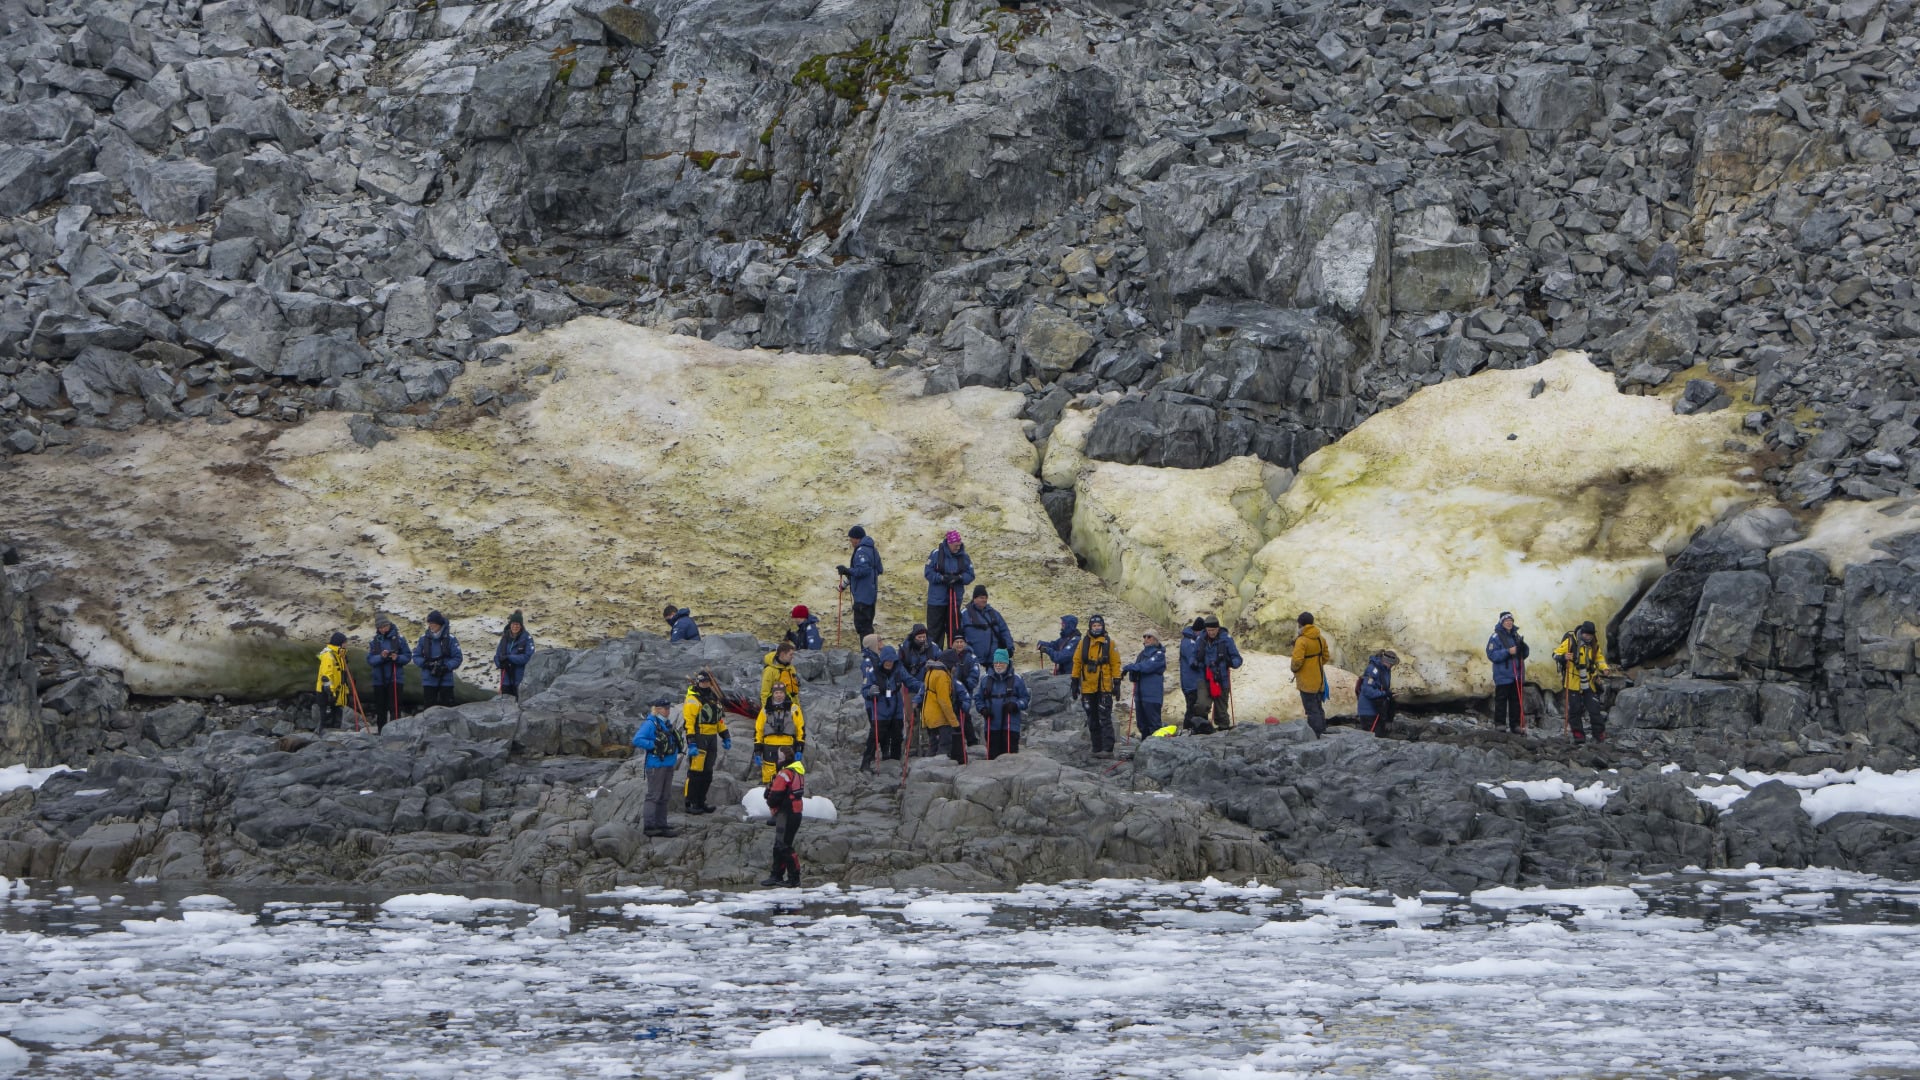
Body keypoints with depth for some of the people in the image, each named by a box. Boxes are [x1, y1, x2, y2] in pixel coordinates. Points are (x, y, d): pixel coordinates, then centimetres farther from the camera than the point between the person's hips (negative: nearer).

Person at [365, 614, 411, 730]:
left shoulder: (399, 640, 2)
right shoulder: (374, 642, 7)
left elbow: (408, 656, 1)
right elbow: (370, 660, -2)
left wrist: (397, 658, -18)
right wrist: (381, 657, -19)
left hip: (395, 678, -3)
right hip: (379, 680, 3)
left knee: (394, 708, -9)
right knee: (380, 709, 9)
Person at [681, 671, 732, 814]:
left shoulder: (713, 698, 18)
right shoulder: (692, 700, -8)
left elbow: (719, 719, 26)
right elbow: (689, 723, -15)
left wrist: (726, 737, 19)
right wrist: (691, 743, -22)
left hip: (712, 739, 8)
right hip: (699, 738, -8)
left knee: (707, 773, 9)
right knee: (695, 772, -10)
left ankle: (701, 802, 16)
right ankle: (690, 803, -7)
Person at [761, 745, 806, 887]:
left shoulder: (784, 774, -18)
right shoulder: (798, 771, 12)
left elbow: (775, 796, -18)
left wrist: (770, 803, 4)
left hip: (786, 814, -10)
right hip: (796, 811, 10)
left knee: (784, 846, -6)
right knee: (779, 846, 16)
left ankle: (794, 877, -6)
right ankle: (776, 876, 23)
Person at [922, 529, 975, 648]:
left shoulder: (964, 557, 0)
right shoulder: (937, 554, -9)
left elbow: (970, 576, 1)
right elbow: (928, 573, -8)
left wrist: (959, 578, -19)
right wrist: (942, 578, -23)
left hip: (955, 599, 3)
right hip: (937, 599, -3)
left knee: (954, 629, 9)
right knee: (935, 629, 0)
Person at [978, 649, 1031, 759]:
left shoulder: (1016, 680, 3)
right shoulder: (986, 680, 9)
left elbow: (1026, 699, 5)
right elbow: (979, 699, 16)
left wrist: (1015, 705, -12)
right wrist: (983, 709, -3)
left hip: (1011, 726, -2)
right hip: (992, 726, 2)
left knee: (1010, 753, -8)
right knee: (992, 753, 3)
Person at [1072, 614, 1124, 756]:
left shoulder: (1109, 643, 1)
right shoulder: (1083, 643, 6)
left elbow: (1115, 664, 2)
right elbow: (1077, 662, 10)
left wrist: (1117, 683, -2)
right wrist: (1075, 682, 7)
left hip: (1104, 688, -3)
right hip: (1088, 688, 3)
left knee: (1105, 719, -8)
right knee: (1092, 720, 9)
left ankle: (1107, 749, -9)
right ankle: (1097, 749, 15)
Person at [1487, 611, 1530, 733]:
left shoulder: (1516, 636, 14)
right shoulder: (1496, 637, -4)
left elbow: (1525, 654, 16)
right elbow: (1492, 655, -14)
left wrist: (1523, 647, -6)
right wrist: (1508, 652, -22)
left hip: (1517, 676, 6)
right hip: (1503, 676, -6)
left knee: (1516, 700, 7)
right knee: (1501, 700, -5)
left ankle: (1516, 724, 11)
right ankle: (1500, 724, -2)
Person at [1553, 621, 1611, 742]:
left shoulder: (1594, 644, 3)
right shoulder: (1570, 642, -12)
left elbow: (1599, 658, 19)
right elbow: (1556, 654, -9)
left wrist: (1604, 668, 0)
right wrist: (1564, 657, -32)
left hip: (1589, 683, 3)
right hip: (1573, 682, -3)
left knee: (1594, 709, 1)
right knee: (1575, 709, 2)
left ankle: (1600, 734, 9)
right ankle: (1578, 734, 11)